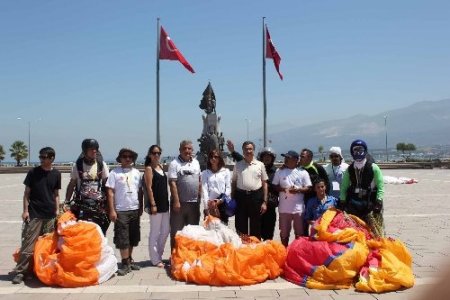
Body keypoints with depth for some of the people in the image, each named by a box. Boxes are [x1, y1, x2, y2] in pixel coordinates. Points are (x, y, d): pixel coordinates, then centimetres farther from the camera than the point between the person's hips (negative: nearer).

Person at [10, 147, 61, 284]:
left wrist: (57, 210, 6)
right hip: (34, 215, -3)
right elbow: (27, 193, 2)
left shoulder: (56, 174, 6)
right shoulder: (33, 172, -1)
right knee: (28, 245, -6)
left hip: (50, 215, 3)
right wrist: (25, 210, -5)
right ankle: (20, 271, 0)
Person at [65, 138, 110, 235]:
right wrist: (67, 202, 3)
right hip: (81, 204, 0)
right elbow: (72, 184, 8)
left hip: (98, 204, 0)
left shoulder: (102, 164, 3)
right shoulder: (77, 165, 3)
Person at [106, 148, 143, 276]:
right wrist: (112, 210, -11)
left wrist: (141, 207, 10)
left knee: (132, 237, 12)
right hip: (121, 210, -4)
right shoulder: (115, 173, -5)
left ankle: (129, 259, 26)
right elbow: (110, 192, -7)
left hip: (135, 210, 4)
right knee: (122, 239, -3)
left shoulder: (136, 172, 7)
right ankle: (125, 264, 5)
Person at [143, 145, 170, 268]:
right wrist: (153, 204, -17)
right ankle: (155, 259, 11)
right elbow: (149, 188, -13)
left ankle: (159, 255, 26)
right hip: (156, 204, -8)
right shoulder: (149, 168, -8)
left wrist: (167, 201, 14)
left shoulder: (161, 166, 13)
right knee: (155, 233, 1)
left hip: (164, 203, 8)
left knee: (166, 231, 13)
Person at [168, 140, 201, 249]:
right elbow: (172, 183, -13)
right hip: (180, 202, -5)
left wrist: (199, 197, 12)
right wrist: (176, 201, -18)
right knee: (176, 232, 3)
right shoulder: (174, 164, -7)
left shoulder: (196, 162, 10)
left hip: (194, 202, 5)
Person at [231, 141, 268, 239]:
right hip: (241, 196, 1)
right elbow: (233, 182, 11)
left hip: (256, 196, -1)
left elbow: (264, 183, 5)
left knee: (256, 227, 8)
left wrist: (264, 202, 0)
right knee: (241, 226, 8)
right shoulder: (238, 165, 8)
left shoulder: (260, 165, 5)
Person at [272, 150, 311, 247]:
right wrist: (283, 189, -13)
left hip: (298, 207, -1)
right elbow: (275, 186, 7)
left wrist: (298, 190, -19)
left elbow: (308, 188, -1)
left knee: (299, 233, 8)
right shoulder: (279, 171, 5)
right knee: (284, 233, 11)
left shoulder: (303, 173, -1)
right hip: (284, 208, 2)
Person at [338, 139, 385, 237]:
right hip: (353, 203, 3)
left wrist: (378, 201, -15)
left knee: (375, 230, -6)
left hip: (370, 203, -3)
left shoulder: (373, 168, -2)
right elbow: (344, 187, 9)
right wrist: (342, 201, -1)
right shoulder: (349, 169, 9)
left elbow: (380, 186, -6)